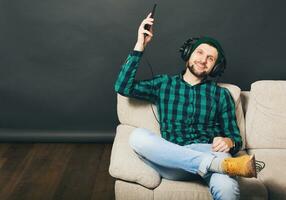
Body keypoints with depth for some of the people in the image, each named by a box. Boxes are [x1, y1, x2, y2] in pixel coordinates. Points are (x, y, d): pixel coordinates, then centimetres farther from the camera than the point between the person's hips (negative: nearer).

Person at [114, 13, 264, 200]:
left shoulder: (221, 94, 17)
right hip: (171, 160, 4)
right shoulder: (164, 84, 19)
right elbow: (123, 87, 8)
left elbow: (235, 137, 15)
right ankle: (221, 164, -36)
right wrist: (140, 45, 5)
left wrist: (229, 142, -11)